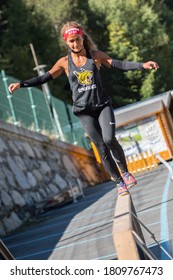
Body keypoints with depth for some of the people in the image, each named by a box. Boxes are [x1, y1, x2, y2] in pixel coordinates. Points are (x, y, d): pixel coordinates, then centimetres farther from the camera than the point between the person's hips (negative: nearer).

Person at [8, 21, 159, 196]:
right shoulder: (64, 62, 1)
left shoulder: (96, 55, 1)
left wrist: (142, 65, -13)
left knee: (109, 139, -21)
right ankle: (119, 182, 7)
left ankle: (125, 172, 2)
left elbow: (119, 65, -2)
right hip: (84, 110, 0)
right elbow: (45, 78, 5)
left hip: (103, 105, 0)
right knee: (101, 147, -4)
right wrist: (21, 84, -4)